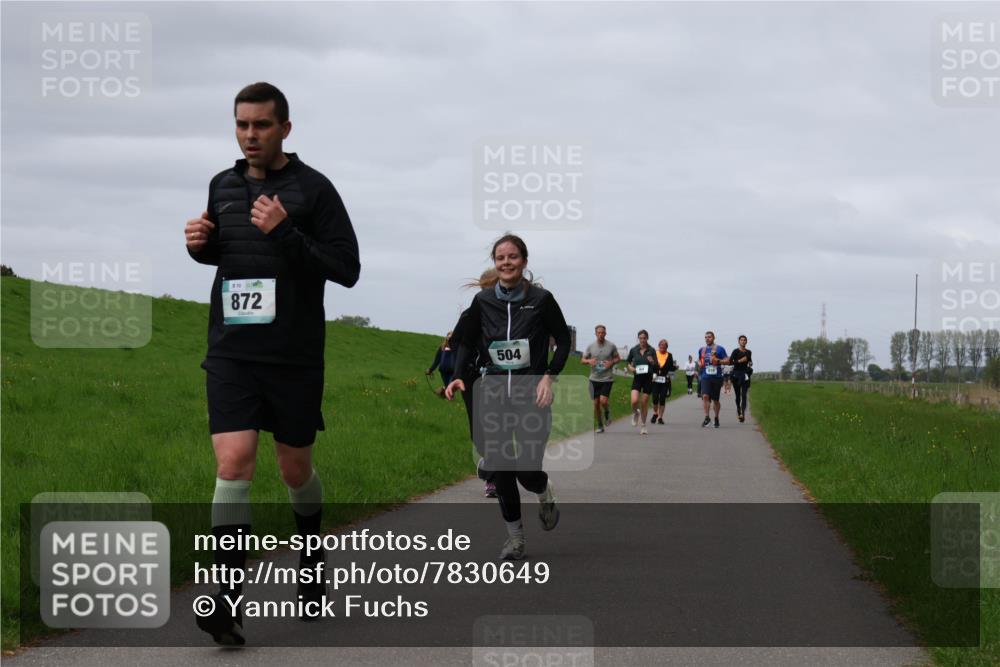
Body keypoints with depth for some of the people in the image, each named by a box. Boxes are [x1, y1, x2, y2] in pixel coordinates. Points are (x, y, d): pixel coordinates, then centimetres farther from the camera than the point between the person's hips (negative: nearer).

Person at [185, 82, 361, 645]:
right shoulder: (223, 186, 9)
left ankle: (312, 565, 40)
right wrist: (201, 245, 1)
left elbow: (347, 269, -9)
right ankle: (230, 602, -17)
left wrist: (286, 234, -21)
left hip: (295, 355, -2)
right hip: (232, 351, 3)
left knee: (296, 469, 12)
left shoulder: (313, 189, -6)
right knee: (233, 462, -13)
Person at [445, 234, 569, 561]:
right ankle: (514, 536, 13)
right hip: (494, 394, 3)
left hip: (532, 395, -2)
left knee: (527, 470, -9)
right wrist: (459, 376, -3)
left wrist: (549, 376, -8)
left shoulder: (541, 299, -4)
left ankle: (544, 492, 28)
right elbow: (467, 342, 12)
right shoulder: (483, 301, 3)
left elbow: (563, 340, 4)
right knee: (500, 468, -1)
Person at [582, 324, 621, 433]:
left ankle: (607, 412, 19)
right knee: (596, 403, 4)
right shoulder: (590, 346, 2)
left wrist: (611, 362, -10)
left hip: (607, 378, -2)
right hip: (594, 379, 2)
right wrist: (589, 361, -13)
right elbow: (583, 360, 10)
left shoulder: (611, 346, -1)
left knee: (603, 401, -16)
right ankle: (600, 426, 18)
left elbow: (618, 358, 11)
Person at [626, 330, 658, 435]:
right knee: (634, 401, -18)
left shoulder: (651, 351, -3)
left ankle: (643, 426, 19)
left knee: (644, 403, 3)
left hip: (648, 379, -1)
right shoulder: (634, 350, 1)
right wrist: (630, 367, -3)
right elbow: (628, 361, 17)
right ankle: (635, 413, 17)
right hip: (637, 378, 1)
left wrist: (653, 362, -21)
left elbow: (657, 368, -1)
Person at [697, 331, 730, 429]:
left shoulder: (719, 349, 0)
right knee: (705, 396, -19)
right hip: (705, 377, 2)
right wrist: (699, 363, 5)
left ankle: (716, 418, 26)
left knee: (715, 399, 8)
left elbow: (727, 360, -3)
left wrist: (718, 361, -19)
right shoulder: (702, 350, 12)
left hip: (717, 377, -2)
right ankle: (706, 417, -14)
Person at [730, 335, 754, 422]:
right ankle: (738, 410, 33)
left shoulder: (749, 352, 9)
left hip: (745, 374, 1)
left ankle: (743, 413, -18)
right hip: (736, 374, -1)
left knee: (744, 395, -10)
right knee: (738, 394, 10)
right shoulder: (736, 351, -3)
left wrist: (750, 364, 5)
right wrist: (740, 361, -23)